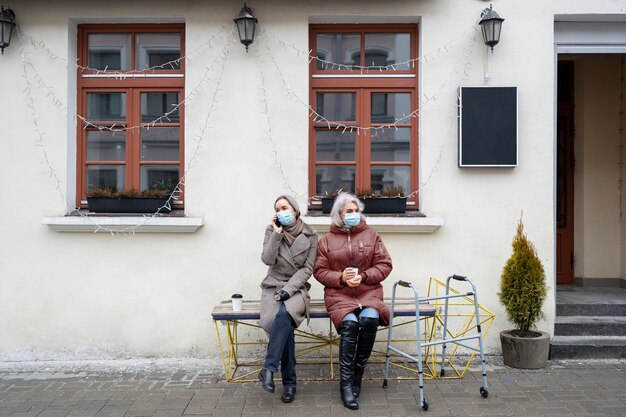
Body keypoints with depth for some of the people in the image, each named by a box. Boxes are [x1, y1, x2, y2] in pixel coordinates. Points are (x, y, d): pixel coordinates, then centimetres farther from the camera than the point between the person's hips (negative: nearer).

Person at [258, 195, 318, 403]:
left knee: (284, 314, -35)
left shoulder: (310, 234, 0)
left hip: (297, 288, -1)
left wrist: (288, 289, -16)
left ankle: (268, 368, -25)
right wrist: (277, 233, -15)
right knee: (285, 323, -28)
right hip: (273, 287, 1)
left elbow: (307, 269, -4)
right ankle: (289, 382, -18)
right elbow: (267, 259, -11)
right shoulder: (271, 230, 3)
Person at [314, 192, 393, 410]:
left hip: (369, 292, 1)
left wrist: (363, 276, -12)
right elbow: (320, 271, 5)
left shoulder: (371, 235, 8)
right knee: (349, 323, -30)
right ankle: (346, 382, -19)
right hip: (339, 293, -1)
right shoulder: (327, 240, 7)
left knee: (369, 319, -30)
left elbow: (385, 265, 4)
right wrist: (341, 278, -13)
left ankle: (357, 375, -13)